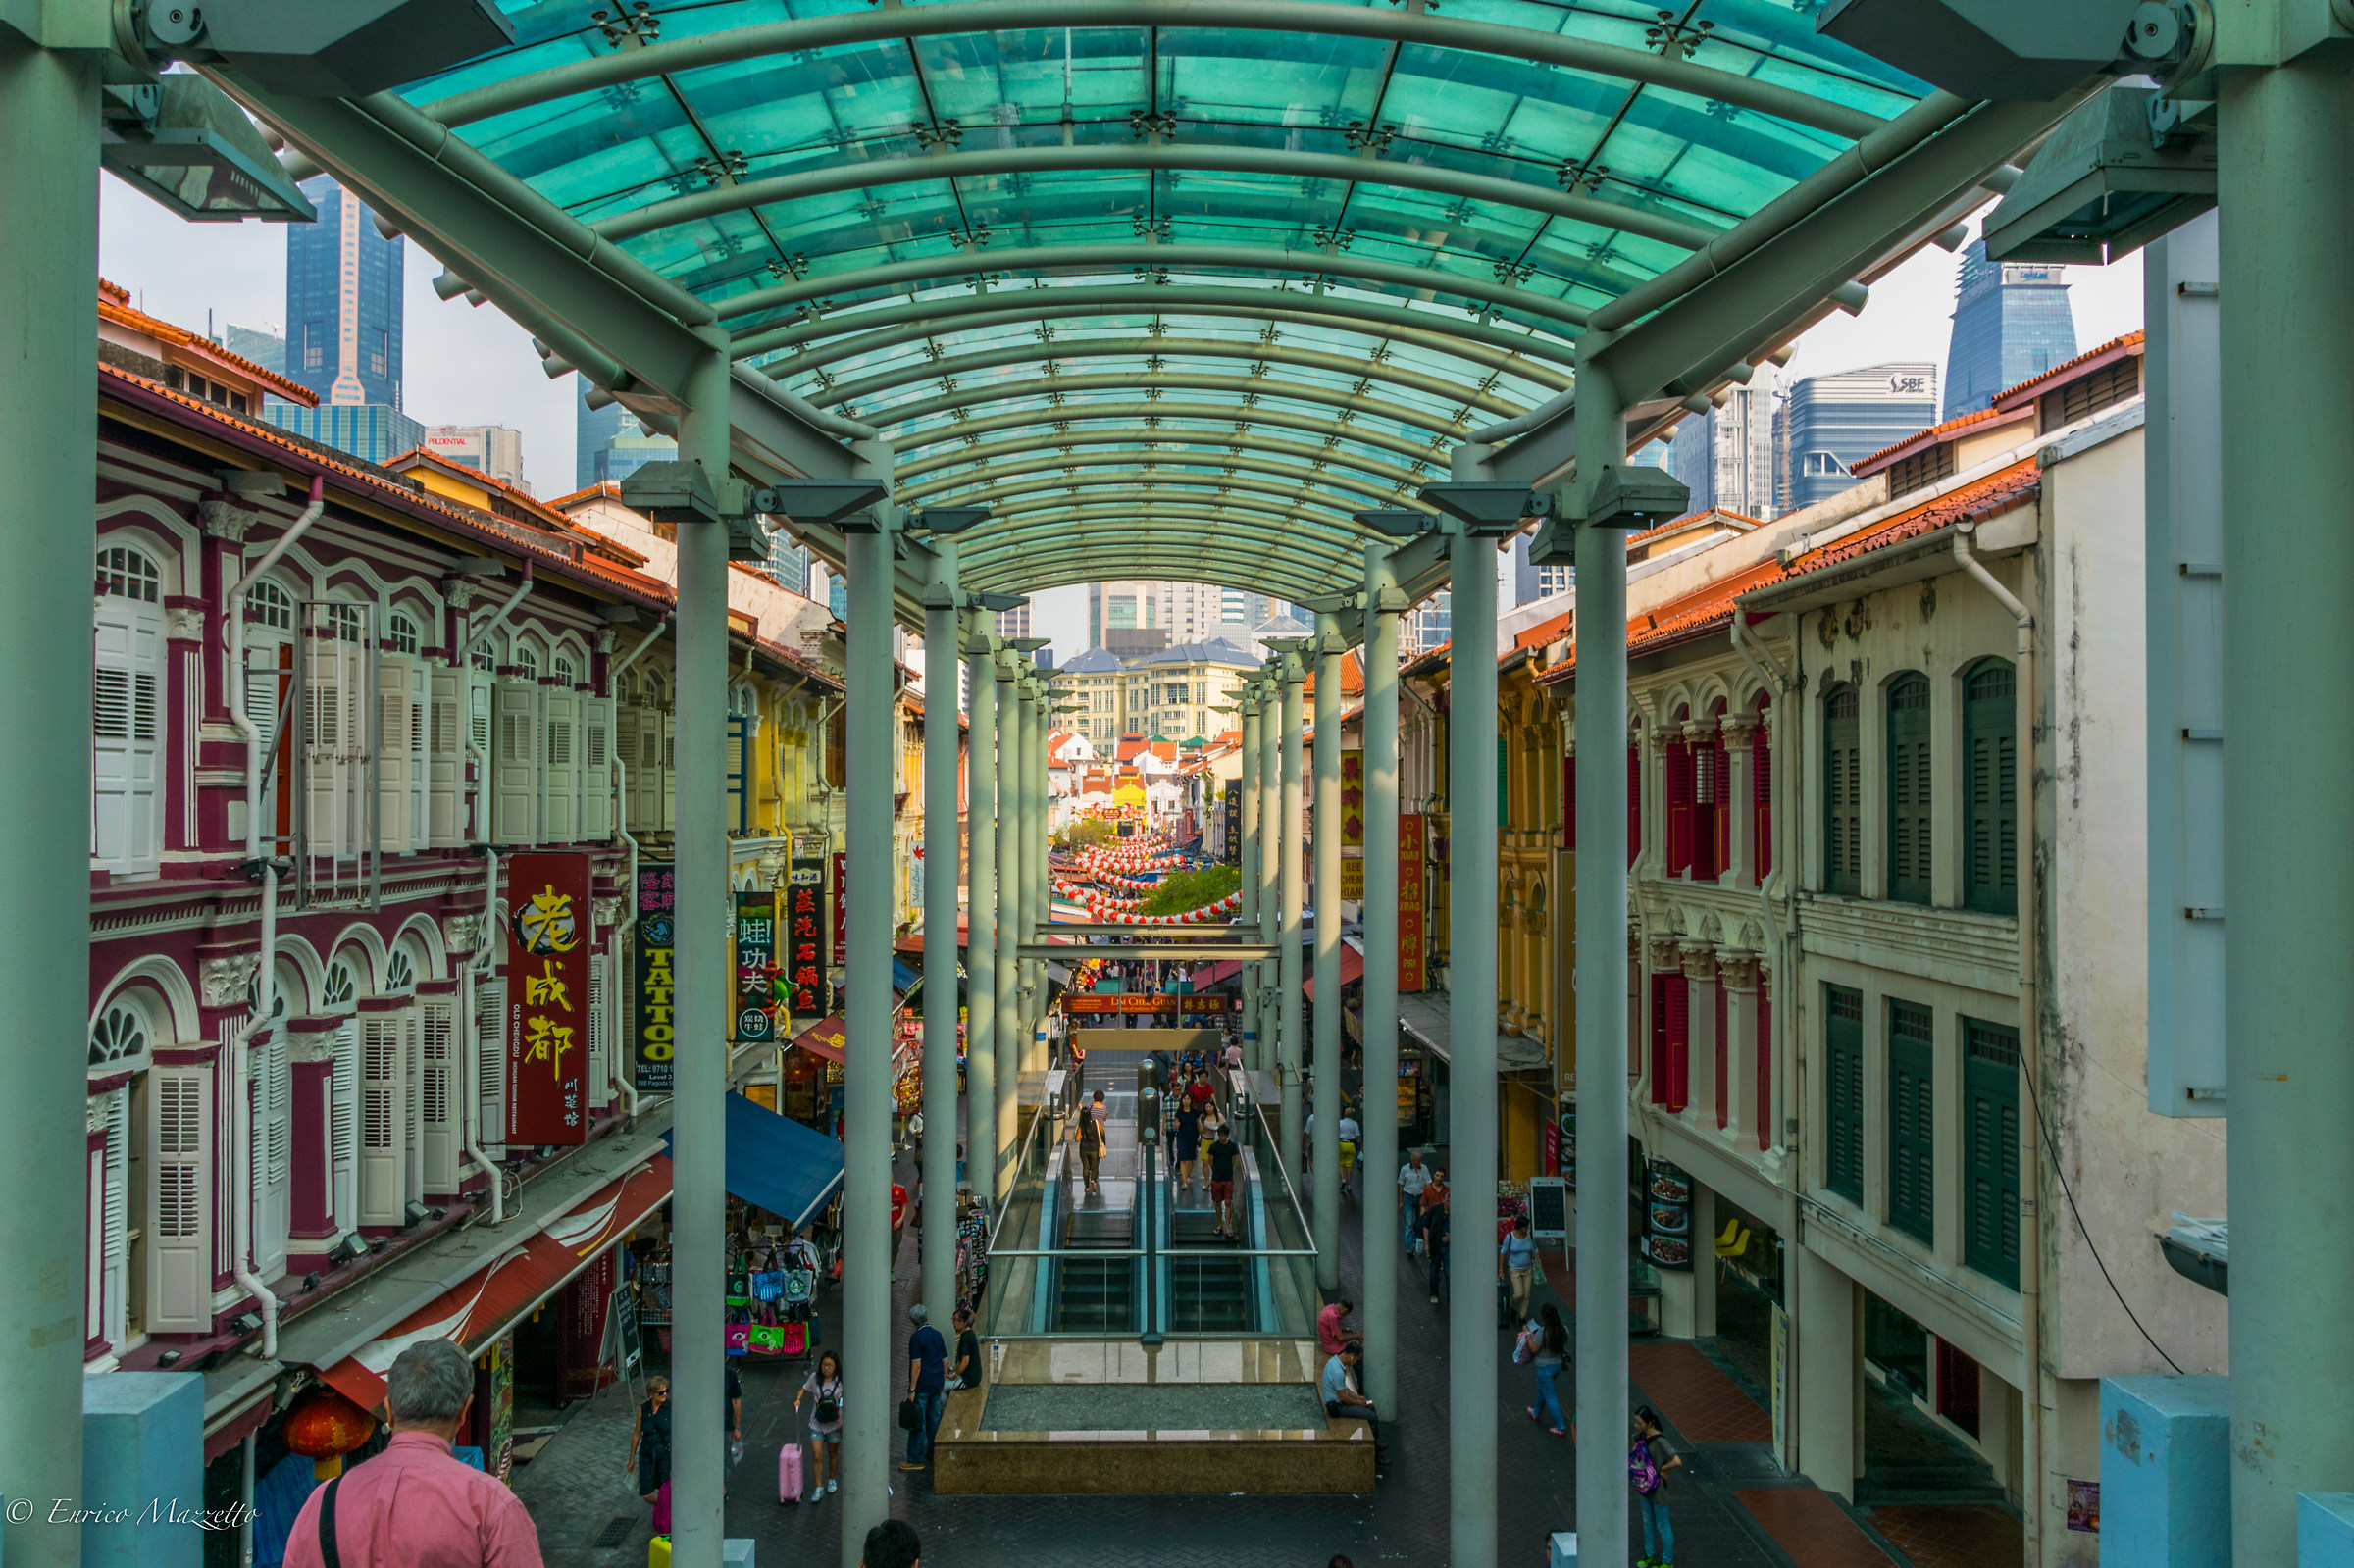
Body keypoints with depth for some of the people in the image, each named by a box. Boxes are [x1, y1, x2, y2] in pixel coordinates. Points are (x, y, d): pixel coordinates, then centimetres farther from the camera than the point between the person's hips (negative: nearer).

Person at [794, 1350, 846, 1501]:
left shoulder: (840, 1381, -9)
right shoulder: (815, 1378, -6)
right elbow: (804, 1389, 9)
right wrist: (798, 1400, -10)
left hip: (834, 1424, 0)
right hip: (816, 1424, 0)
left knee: (833, 1454, 16)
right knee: (816, 1457, -6)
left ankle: (832, 1480, 39)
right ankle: (818, 1488, 4)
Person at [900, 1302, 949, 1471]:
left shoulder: (916, 1337, -14)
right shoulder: (937, 1335, 6)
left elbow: (916, 1365, -18)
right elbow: (945, 1361, 11)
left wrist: (912, 1389, -15)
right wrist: (942, 1382, 21)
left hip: (922, 1385, -7)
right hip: (936, 1384, 7)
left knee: (917, 1421, -2)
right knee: (934, 1419, 15)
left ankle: (915, 1460, 1)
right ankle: (934, 1452, 23)